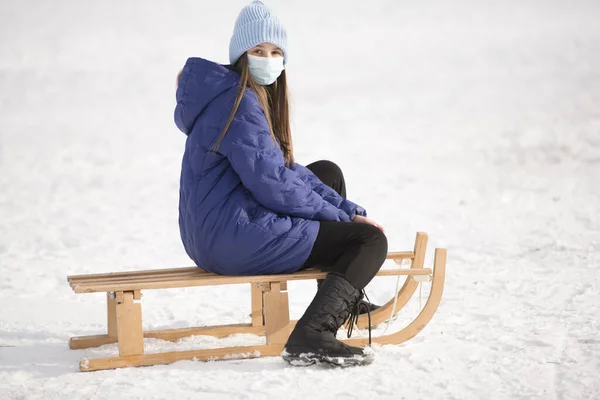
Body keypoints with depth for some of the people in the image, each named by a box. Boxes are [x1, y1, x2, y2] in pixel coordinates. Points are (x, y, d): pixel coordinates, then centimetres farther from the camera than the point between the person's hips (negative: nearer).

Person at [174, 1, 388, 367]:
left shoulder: (254, 97, 16)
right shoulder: (238, 103, -16)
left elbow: (285, 169, 17)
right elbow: (273, 184, -21)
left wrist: (348, 209, 6)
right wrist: (343, 215, -9)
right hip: (234, 238, -11)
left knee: (327, 173, 27)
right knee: (371, 240, -10)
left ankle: (344, 299, 29)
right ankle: (311, 336, -28)